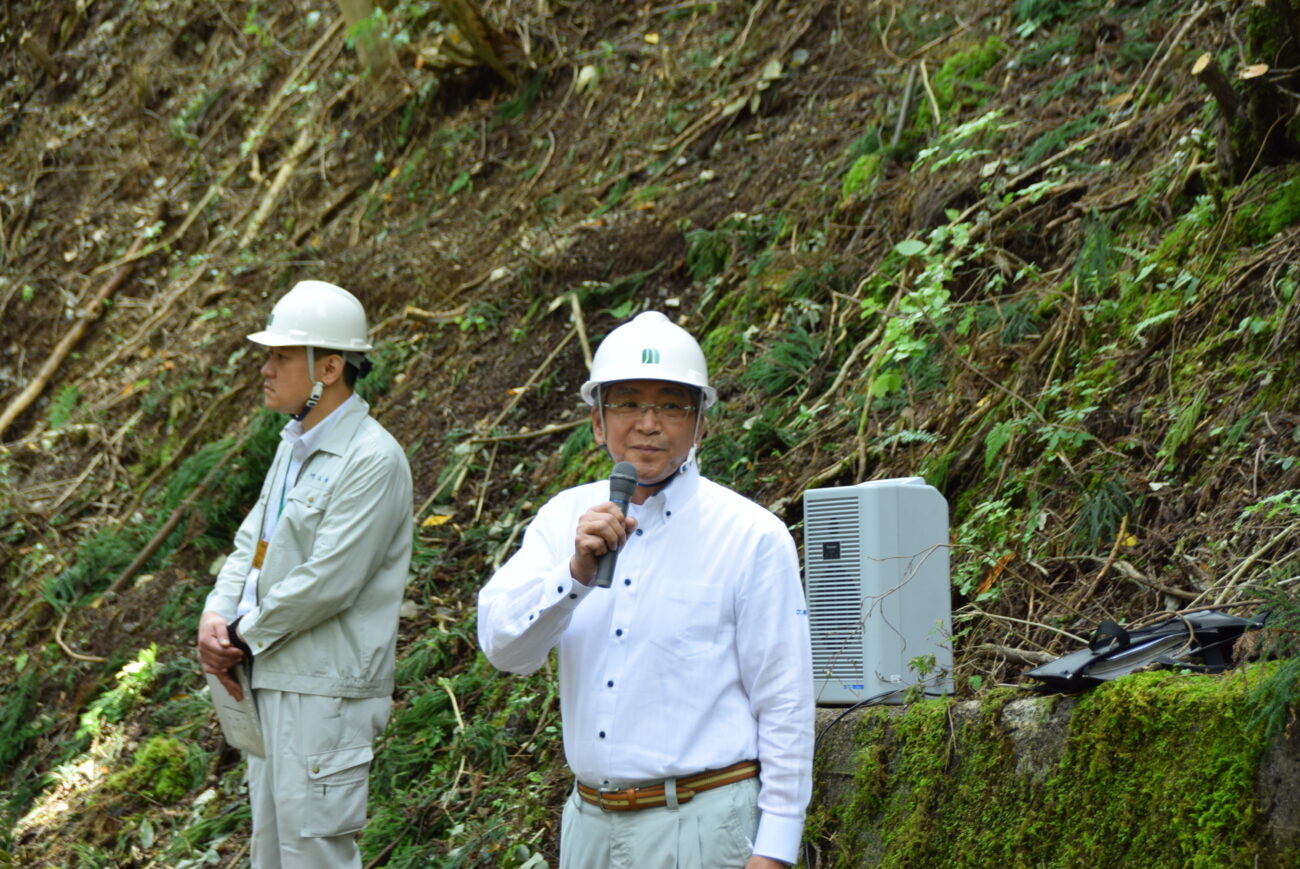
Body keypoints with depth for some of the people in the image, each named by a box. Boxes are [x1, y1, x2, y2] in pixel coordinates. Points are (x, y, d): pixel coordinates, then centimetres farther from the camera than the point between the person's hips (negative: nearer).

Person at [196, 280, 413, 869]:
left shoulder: (372, 460, -17)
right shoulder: (295, 444, 14)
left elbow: (326, 583, -21)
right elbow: (251, 543, 17)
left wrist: (243, 640, -11)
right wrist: (214, 620, -2)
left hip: (327, 689, -10)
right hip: (273, 682, 10)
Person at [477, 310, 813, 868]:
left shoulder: (752, 538, -3)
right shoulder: (565, 519, 8)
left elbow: (785, 704, -4)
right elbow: (502, 645, -5)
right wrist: (575, 571, -21)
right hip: (590, 821, 4)